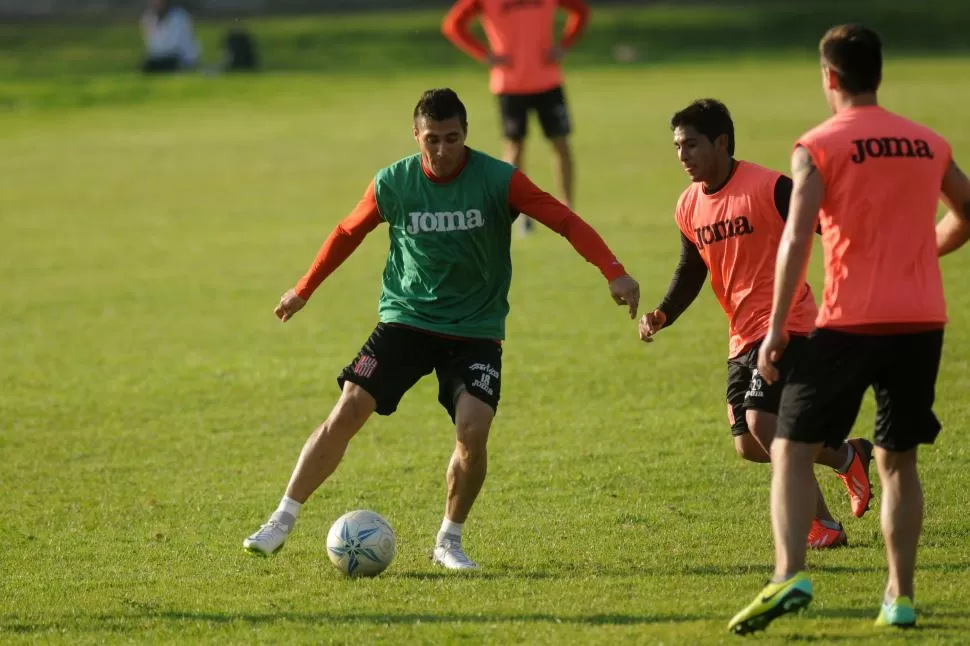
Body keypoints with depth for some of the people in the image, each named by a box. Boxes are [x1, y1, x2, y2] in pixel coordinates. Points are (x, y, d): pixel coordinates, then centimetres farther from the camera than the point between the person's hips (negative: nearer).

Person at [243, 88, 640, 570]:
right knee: (347, 412, -12)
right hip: (405, 320, 1)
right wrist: (304, 290, 18)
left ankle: (449, 542, 2)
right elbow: (348, 233, 11)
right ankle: (282, 522, 1)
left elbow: (565, 221, -14)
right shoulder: (393, 184, -6)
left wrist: (613, 272, -27)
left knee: (473, 429, -20)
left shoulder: (498, 181, -12)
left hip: (476, 331, -1)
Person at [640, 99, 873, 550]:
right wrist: (661, 316, 0)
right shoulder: (689, 207, 6)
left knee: (761, 420, -23)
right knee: (749, 446, 5)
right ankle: (848, 458, 28)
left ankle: (823, 526, -4)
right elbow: (691, 272, 16)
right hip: (743, 337, 8)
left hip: (785, 325, -8)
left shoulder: (769, 188, -16)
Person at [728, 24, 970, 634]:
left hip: (851, 323, -4)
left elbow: (797, 241, -12)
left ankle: (789, 574, -17)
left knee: (792, 449, 1)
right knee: (899, 459, 16)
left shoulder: (818, 147, -4)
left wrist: (777, 329, -10)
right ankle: (901, 595, 12)